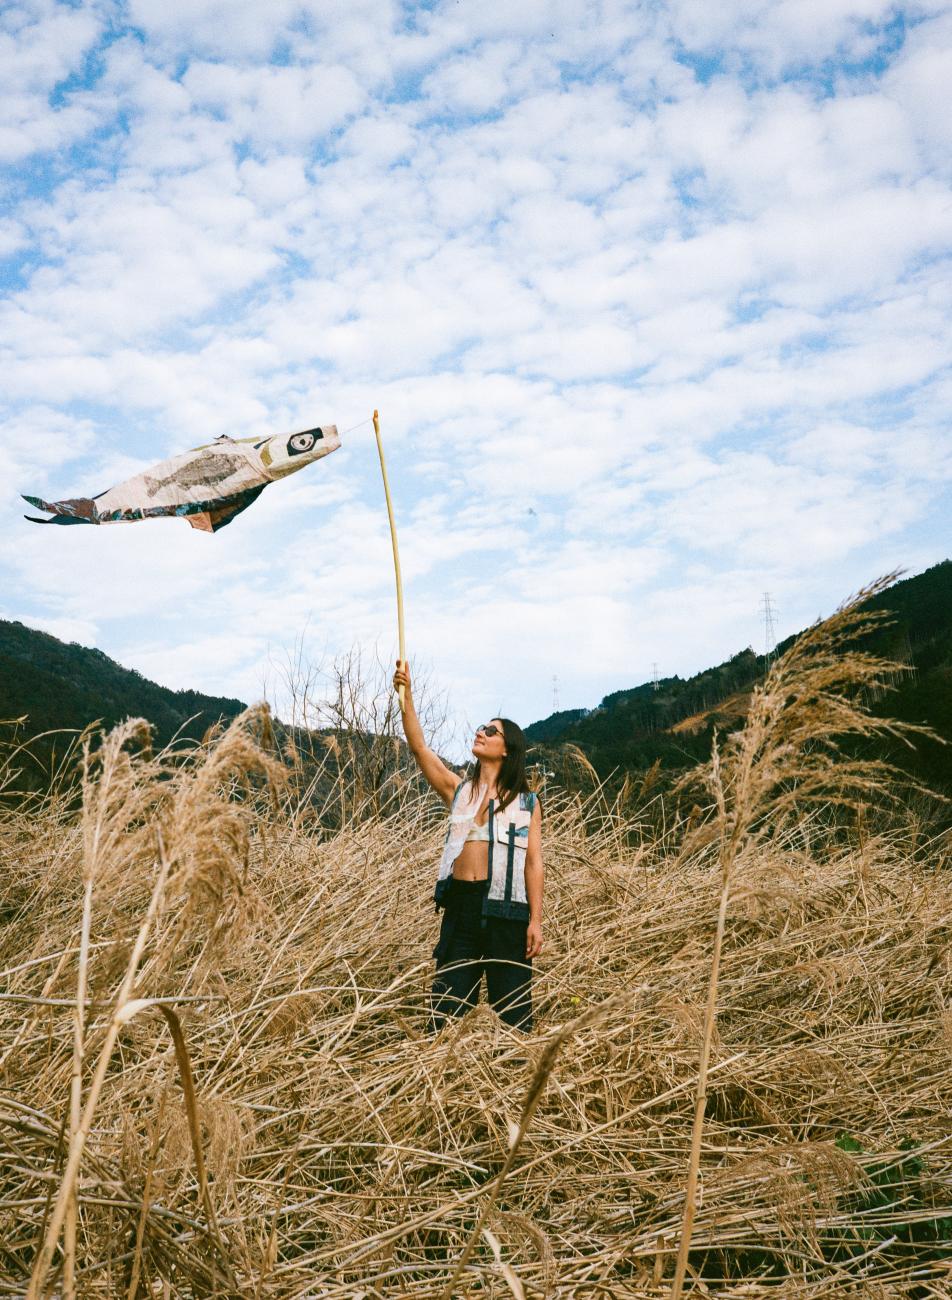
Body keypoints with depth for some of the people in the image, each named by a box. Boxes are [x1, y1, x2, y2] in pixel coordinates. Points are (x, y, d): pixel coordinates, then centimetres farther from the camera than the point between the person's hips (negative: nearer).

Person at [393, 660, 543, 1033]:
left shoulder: (526, 802, 5)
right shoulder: (458, 790, 10)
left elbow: (533, 862, 1)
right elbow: (418, 747, 0)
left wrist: (535, 921, -6)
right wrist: (406, 696, -11)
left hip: (505, 907, -2)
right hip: (460, 903, 3)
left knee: (512, 1008, 5)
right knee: (448, 1004, 6)